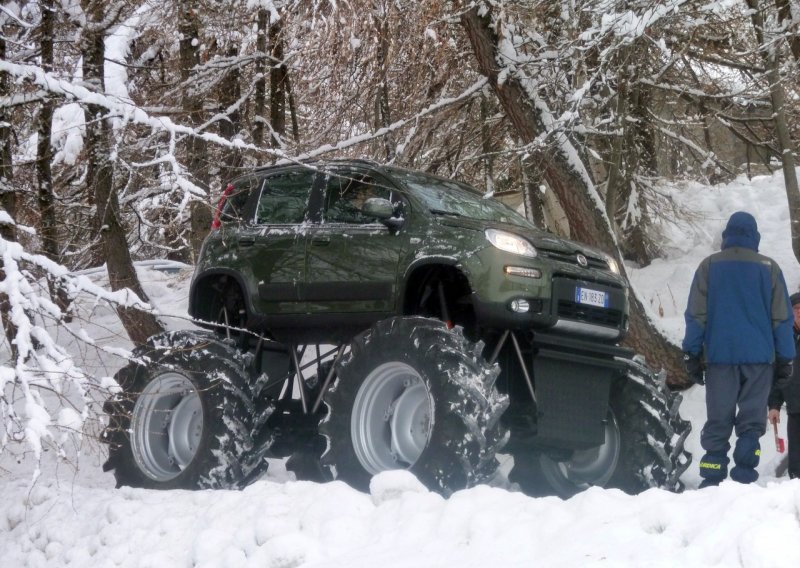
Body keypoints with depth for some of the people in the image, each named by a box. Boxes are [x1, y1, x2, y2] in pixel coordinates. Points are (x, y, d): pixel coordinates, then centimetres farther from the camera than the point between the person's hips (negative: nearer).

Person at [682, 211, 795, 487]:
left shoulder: (709, 265, 4)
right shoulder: (769, 267, 4)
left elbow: (696, 314, 1)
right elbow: (782, 318, 4)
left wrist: (692, 354, 5)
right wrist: (785, 358, 8)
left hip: (720, 356, 0)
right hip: (759, 357, 0)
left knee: (718, 421, 3)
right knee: (752, 422, 2)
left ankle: (713, 480, -4)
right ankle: (744, 478, -6)